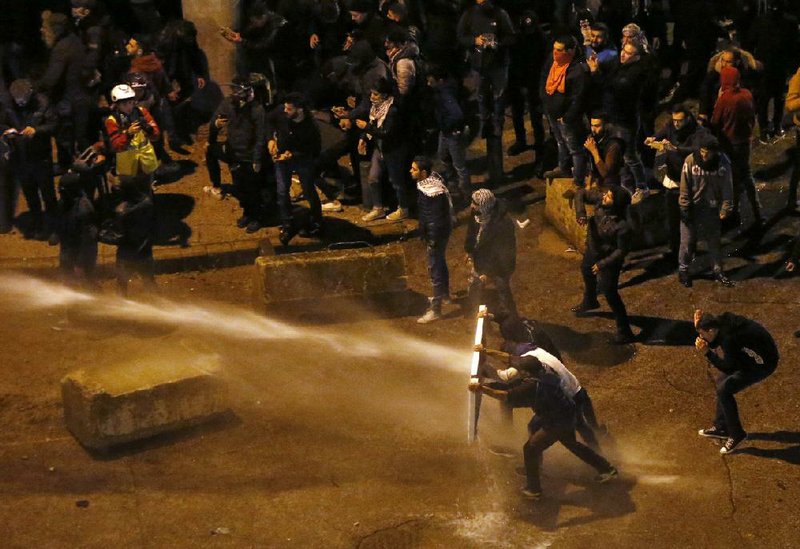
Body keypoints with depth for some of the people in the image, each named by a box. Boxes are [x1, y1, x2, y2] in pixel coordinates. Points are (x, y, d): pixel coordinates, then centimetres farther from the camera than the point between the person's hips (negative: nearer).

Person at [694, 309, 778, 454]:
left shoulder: (729, 338, -31)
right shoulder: (723, 321, -8)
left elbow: (727, 367, -22)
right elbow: (715, 343, 5)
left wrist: (707, 353, -23)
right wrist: (700, 323, -11)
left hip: (763, 364, -10)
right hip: (751, 356, 10)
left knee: (724, 389, -15)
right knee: (721, 380, 17)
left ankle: (737, 435, -2)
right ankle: (721, 427, 28)